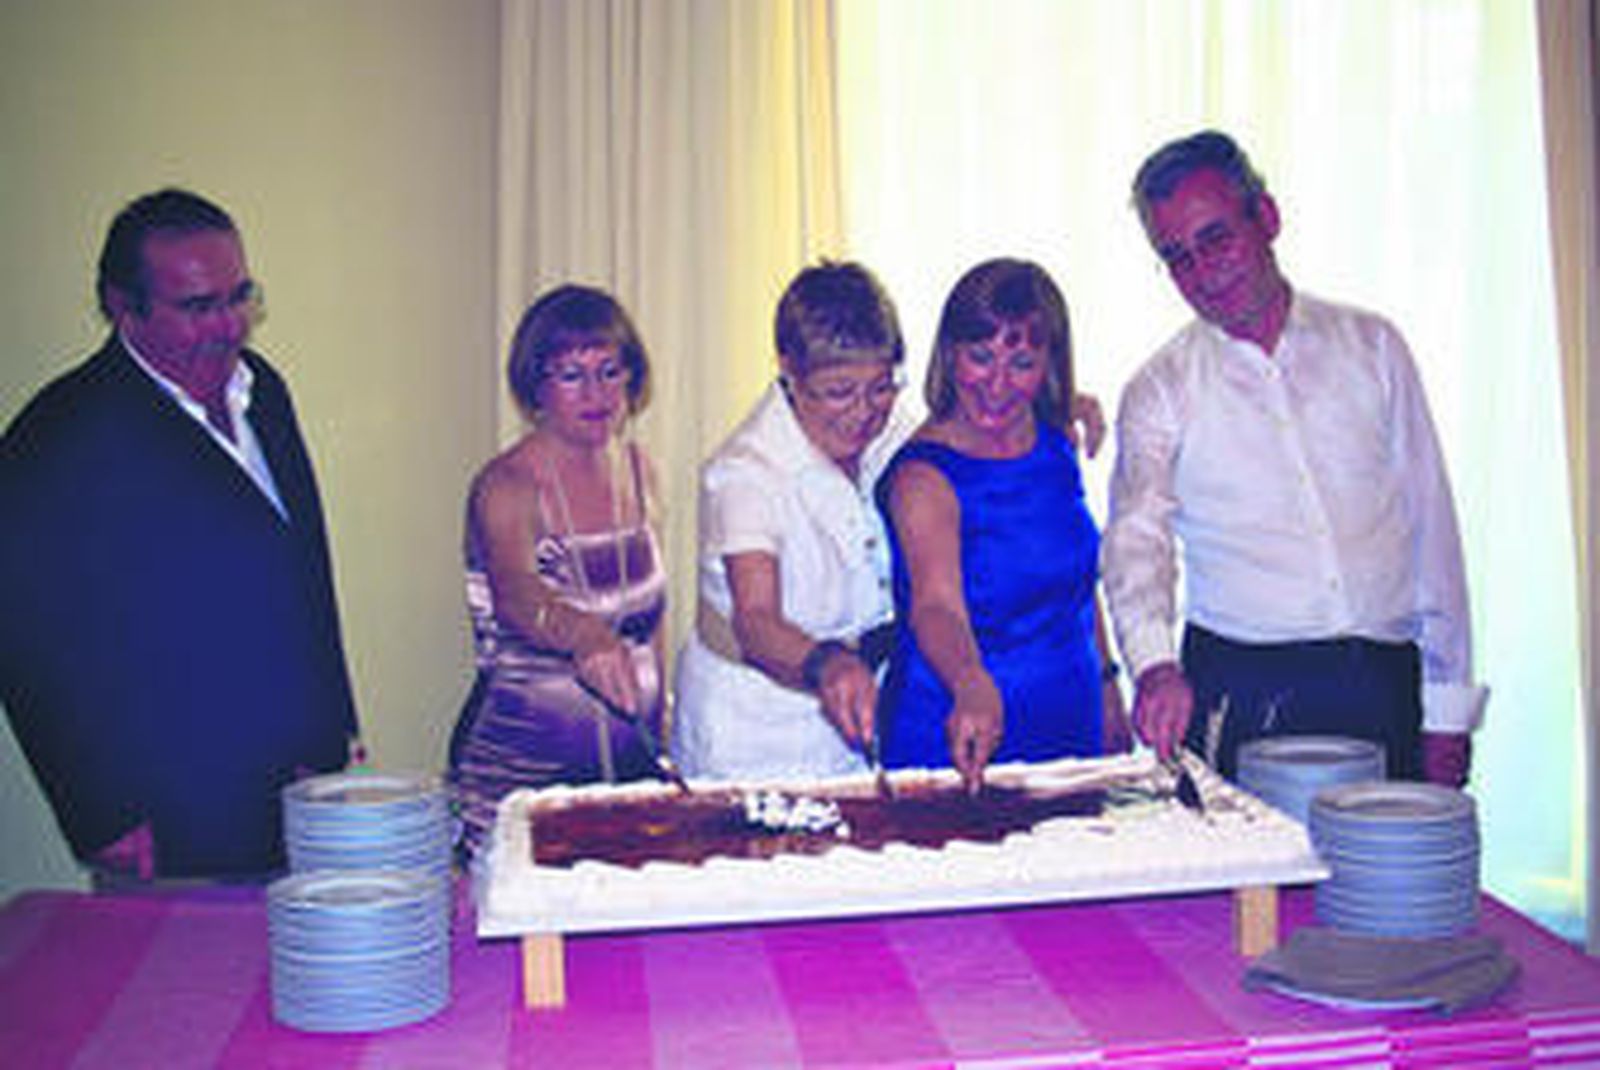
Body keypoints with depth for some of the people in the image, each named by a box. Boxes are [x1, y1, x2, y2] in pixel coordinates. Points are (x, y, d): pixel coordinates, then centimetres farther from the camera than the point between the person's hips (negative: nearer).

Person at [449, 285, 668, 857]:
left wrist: (658, 728, 11)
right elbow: (515, 593, -33)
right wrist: (581, 633, -52)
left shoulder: (637, 468, 5)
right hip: (520, 771, -5)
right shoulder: (505, 486, -13)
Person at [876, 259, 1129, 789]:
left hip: (1071, 728, 6)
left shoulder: (1057, 445, 2)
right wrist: (974, 690, -54)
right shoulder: (925, 477, -19)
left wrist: (1106, 683, 16)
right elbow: (936, 604, -36)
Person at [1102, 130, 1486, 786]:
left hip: (1384, 684, 2)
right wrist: (1155, 666, -31)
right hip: (1240, 695, -1)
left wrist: (1448, 712, 5)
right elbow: (1136, 538, -10)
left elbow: (1431, 525, 9)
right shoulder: (1161, 389, 4)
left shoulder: (1370, 346, 9)